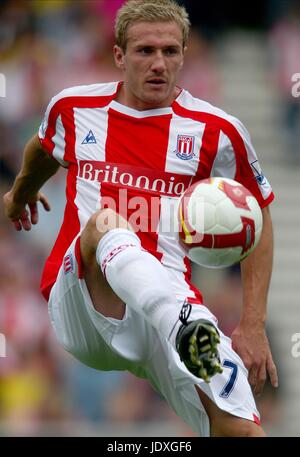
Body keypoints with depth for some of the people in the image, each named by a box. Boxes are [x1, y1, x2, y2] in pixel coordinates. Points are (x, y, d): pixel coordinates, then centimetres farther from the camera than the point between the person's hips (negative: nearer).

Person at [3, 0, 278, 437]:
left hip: (170, 300, 0)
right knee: (105, 220, -38)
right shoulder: (73, 109, 10)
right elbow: (43, 150, 34)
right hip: (80, 313, 0)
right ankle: (190, 332, -63)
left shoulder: (217, 132, 3)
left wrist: (253, 324, 3)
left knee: (240, 429, -29)